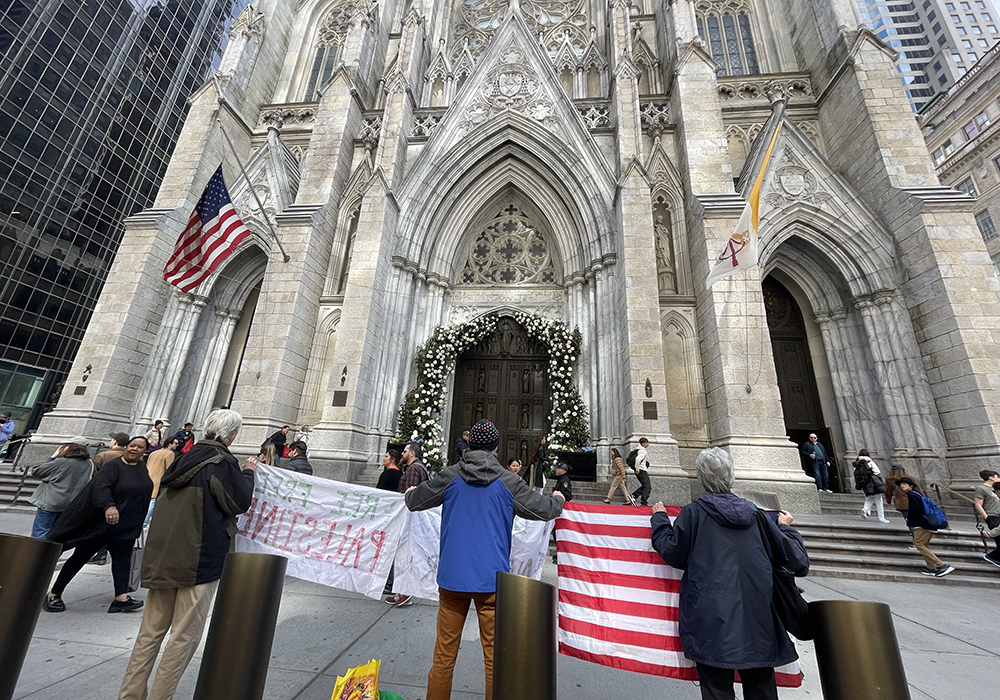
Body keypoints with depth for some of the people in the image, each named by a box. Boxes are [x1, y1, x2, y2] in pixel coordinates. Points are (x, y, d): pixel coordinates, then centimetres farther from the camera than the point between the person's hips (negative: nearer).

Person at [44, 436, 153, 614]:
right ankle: (54, 594, 26)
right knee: (80, 557, 8)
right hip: (102, 524, -6)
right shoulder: (114, 466, -15)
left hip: (126, 527, 6)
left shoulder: (143, 469, 8)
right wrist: (108, 506, -47)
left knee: (122, 558, 2)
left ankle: (121, 598, 0)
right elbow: (101, 486, -30)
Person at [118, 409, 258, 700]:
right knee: (185, 633, 6)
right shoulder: (223, 462, -18)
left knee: (152, 628, 18)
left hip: (163, 555, 8)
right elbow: (241, 503, -13)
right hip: (202, 557, -7)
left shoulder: (185, 458, 5)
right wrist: (248, 473, -1)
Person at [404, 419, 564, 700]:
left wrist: (410, 493, 31)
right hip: (491, 579, -1)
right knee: (494, 653, 12)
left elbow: (414, 501, 8)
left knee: (444, 652, 16)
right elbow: (544, 509, 2)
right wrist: (558, 499, 24)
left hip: (452, 576, 2)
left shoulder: (449, 476, -4)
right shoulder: (507, 481, -6)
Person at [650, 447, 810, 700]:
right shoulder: (755, 514, 4)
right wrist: (786, 527, 28)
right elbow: (797, 561, 10)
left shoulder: (693, 513, -8)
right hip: (757, 624, 4)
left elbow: (672, 553, -5)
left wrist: (659, 518, 8)